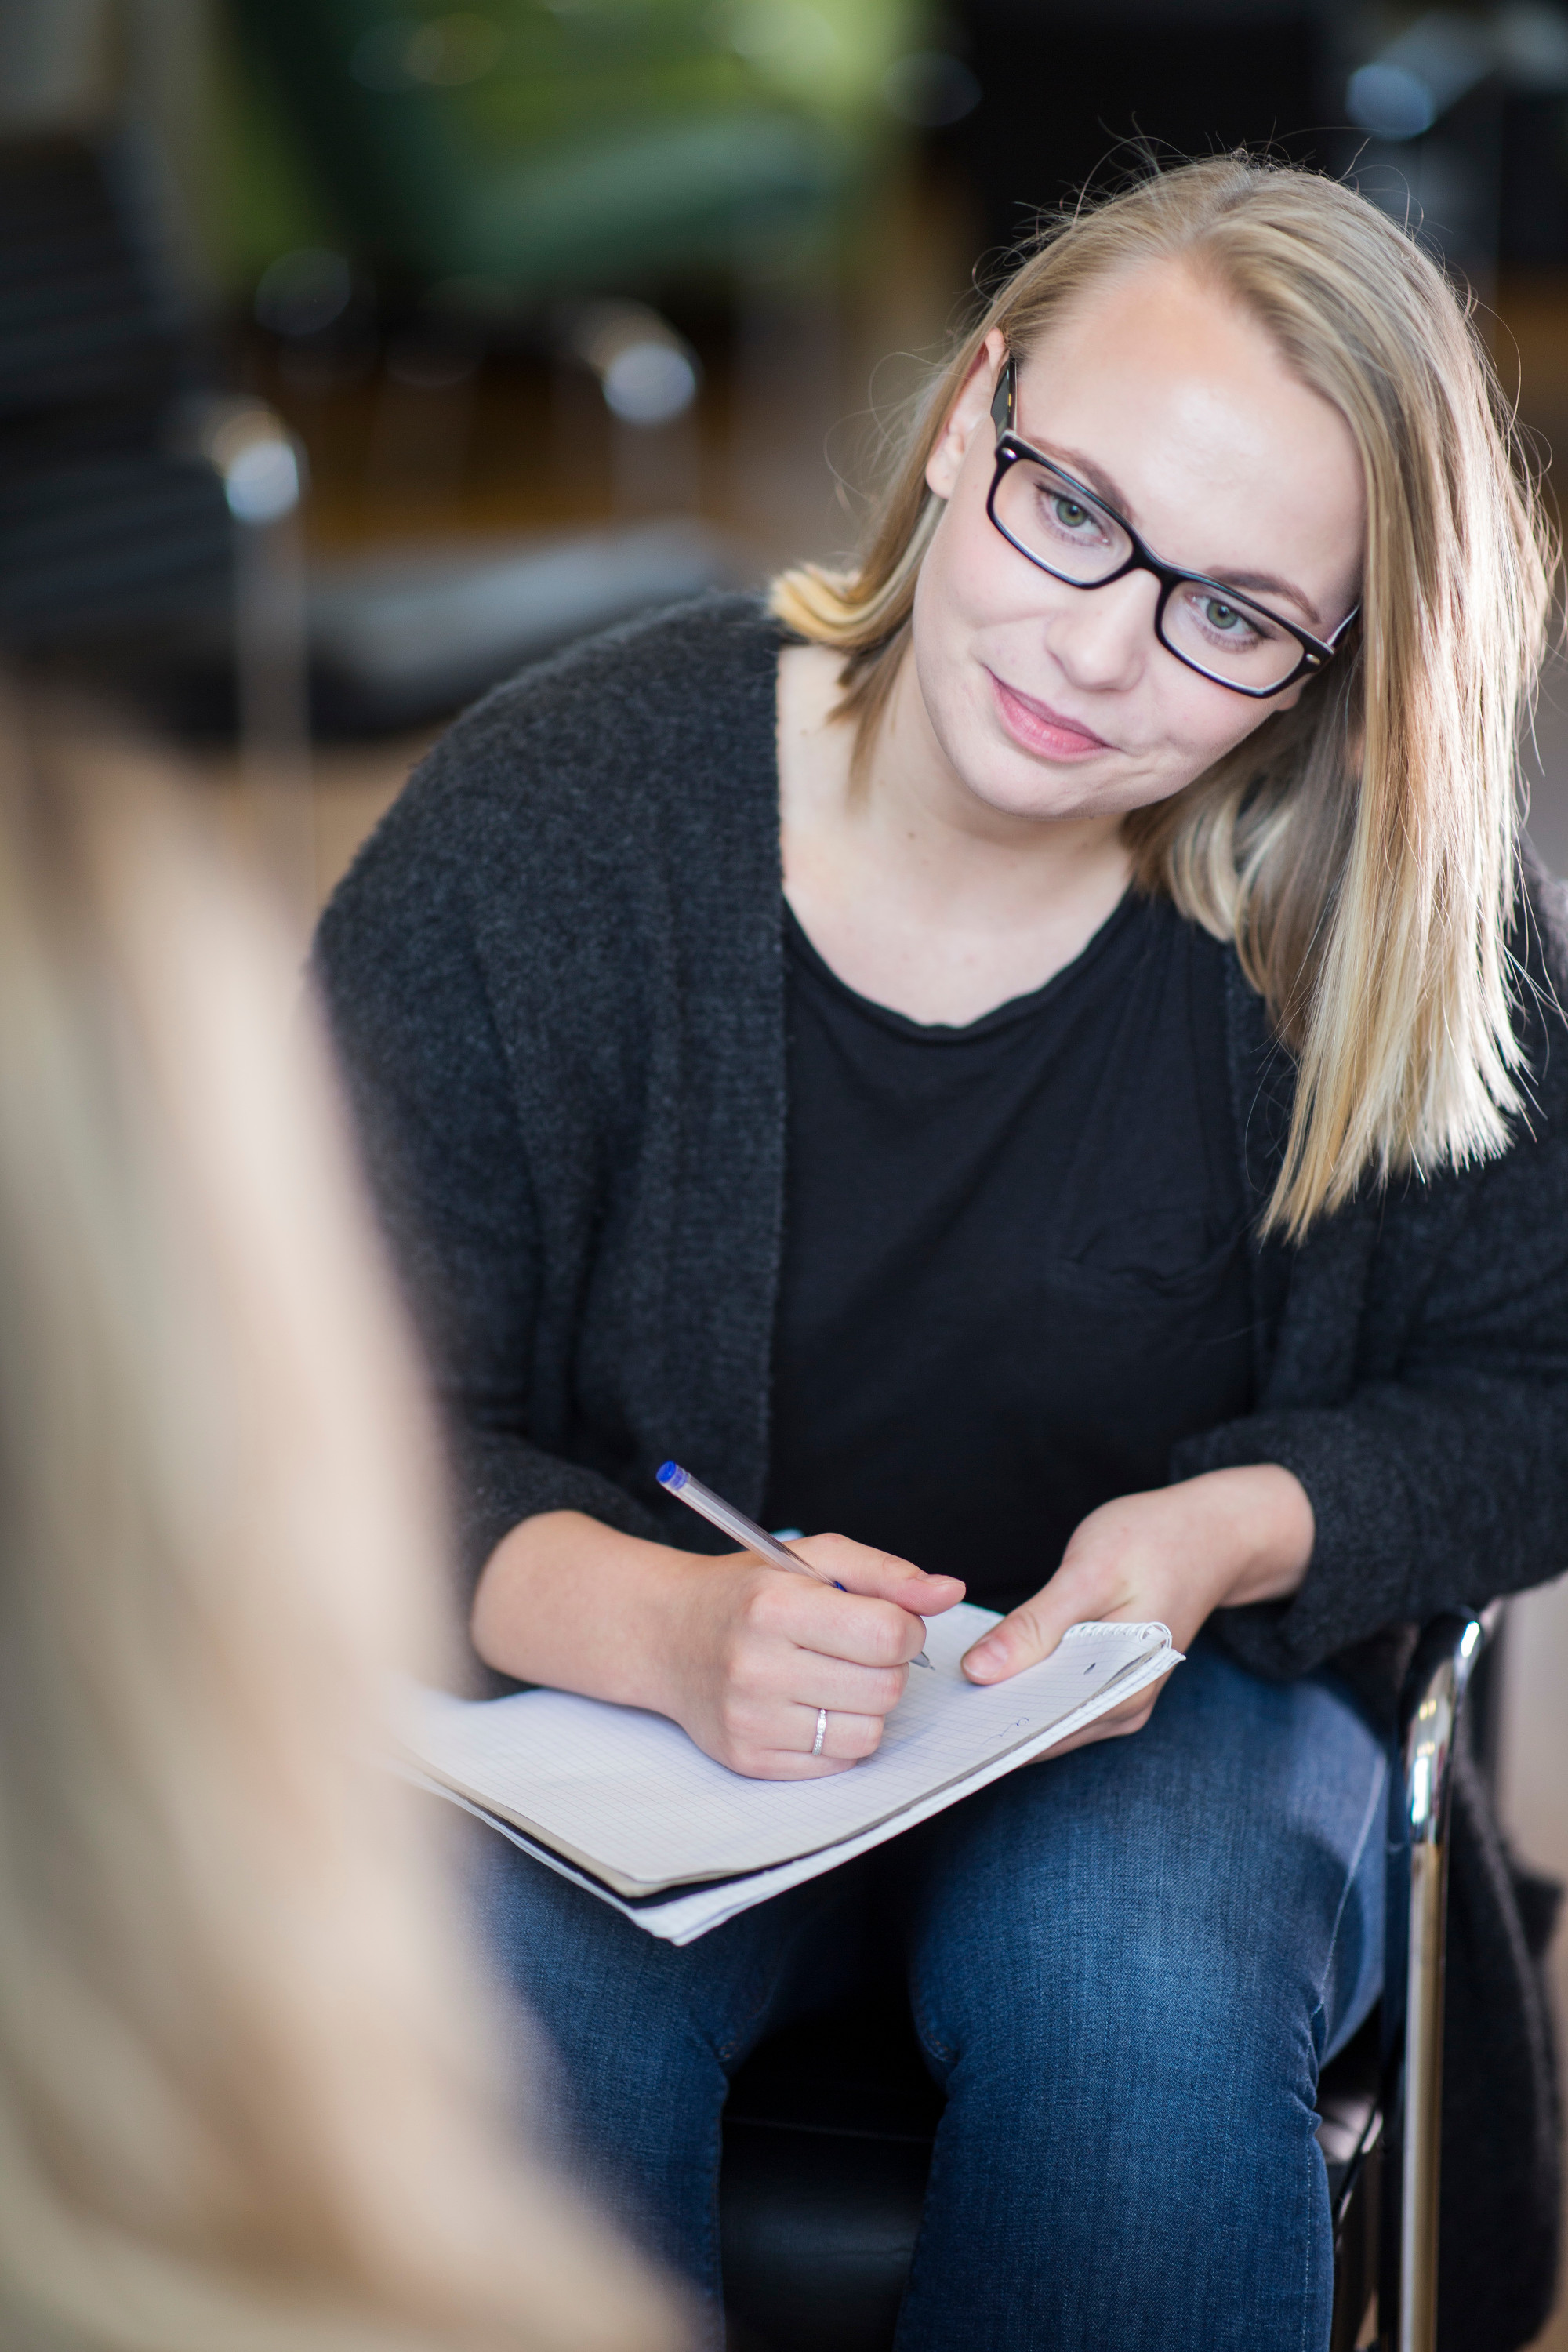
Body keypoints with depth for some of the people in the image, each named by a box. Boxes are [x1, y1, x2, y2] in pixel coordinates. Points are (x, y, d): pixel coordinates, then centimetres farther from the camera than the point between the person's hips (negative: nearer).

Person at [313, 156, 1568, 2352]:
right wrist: (663, 1626, -31)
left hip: (1170, 1688, 1)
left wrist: (1235, 1531, -20)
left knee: (1141, 2005, -32)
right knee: (508, 2008, -31)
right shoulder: (542, 818, -14)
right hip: (613, 1679, 0)